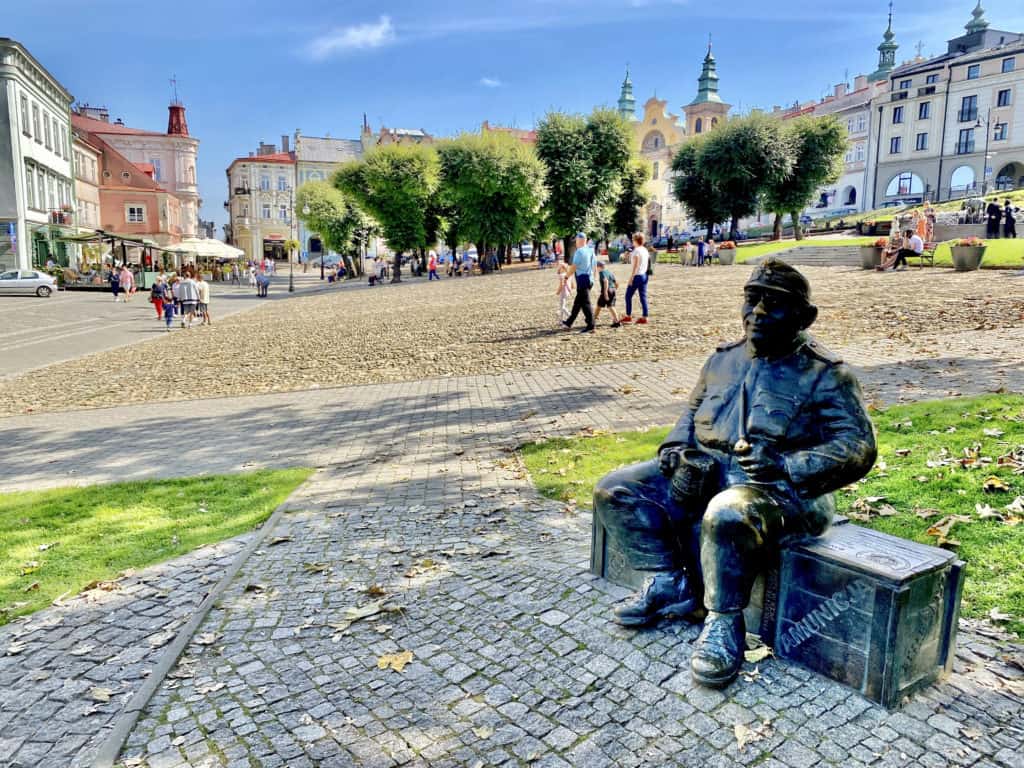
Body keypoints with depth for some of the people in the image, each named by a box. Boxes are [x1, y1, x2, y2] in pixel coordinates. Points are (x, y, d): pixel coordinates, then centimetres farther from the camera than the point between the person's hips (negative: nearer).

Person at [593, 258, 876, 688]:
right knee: (616, 491, -7)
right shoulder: (724, 359, 15)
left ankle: (724, 625, -16)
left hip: (782, 489, -6)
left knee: (726, 516, -40)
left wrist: (786, 466, -22)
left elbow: (857, 448, -8)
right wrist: (676, 447, 3)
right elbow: (693, 413, 25)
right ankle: (669, 584, 4)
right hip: (705, 471, 7)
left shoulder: (825, 374, -2)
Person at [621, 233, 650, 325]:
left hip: (637, 276, -7)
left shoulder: (636, 251, -12)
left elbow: (635, 266, -17)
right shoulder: (645, 250, 10)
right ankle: (644, 318, 5)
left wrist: (631, 278, -16)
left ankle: (628, 316, 9)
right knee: (643, 297, 7)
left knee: (628, 296, 5)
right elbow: (648, 264, 14)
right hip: (644, 276, 7)